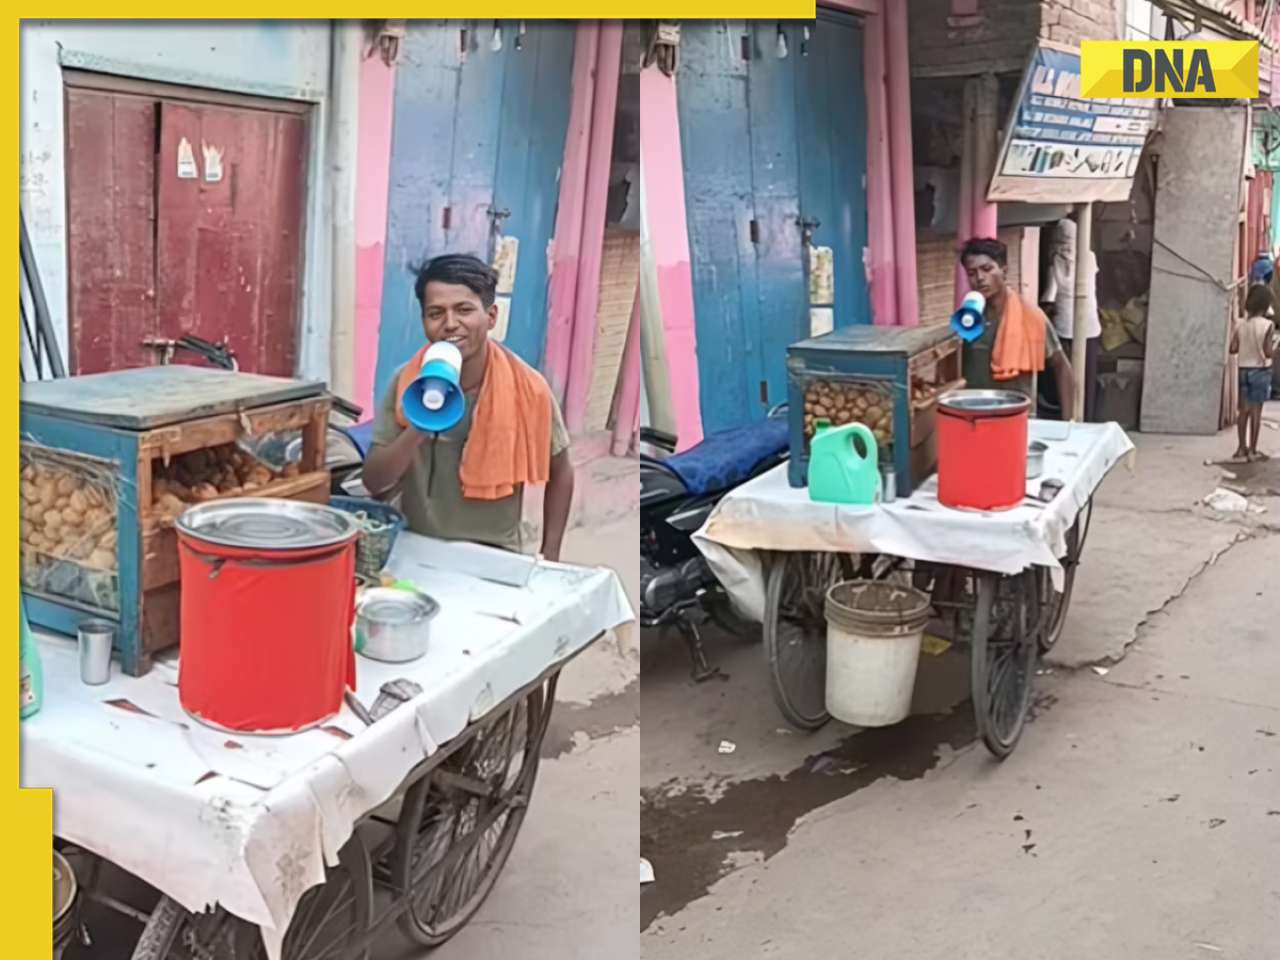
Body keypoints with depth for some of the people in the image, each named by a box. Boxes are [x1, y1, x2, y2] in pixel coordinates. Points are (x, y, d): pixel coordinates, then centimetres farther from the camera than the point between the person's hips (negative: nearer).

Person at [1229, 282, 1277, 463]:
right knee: (1256, 410, 1)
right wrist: (1276, 343, 3)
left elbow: (1233, 348, -2)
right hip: (1260, 370, -4)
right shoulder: (1268, 325, -12)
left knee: (1244, 409, 10)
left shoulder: (1240, 324, 0)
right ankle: (1252, 450, 6)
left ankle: (1242, 448, 12)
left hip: (1243, 369, 4)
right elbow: (1268, 352, -16)